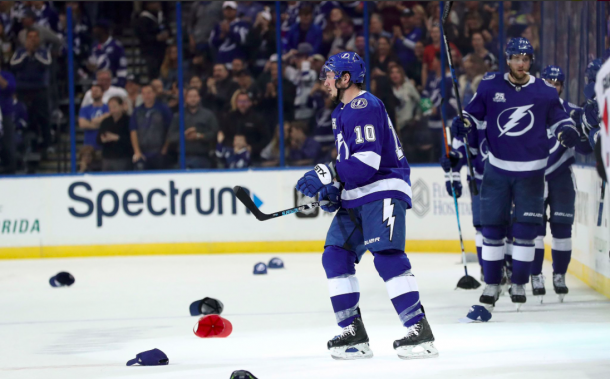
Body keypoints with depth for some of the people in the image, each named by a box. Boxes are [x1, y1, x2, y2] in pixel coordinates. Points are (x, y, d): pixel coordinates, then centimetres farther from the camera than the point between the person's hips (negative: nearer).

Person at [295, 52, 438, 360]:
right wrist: (333, 189, 14)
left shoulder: (365, 107, -13)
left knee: (386, 256, -21)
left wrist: (328, 175, -24)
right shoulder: (342, 112, 21)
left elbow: (367, 160, -23)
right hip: (356, 197, 11)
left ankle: (419, 331, -22)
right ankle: (353, 332, 7)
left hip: (383, 191, -11)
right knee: (335, 256, 3)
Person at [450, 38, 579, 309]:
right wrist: (461, 123, -12)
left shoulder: (544, 92, -2)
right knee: (492, 228, 2)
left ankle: (519, 285, 12)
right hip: (497, 170, 1)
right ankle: (492, 285, 13)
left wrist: (567, 132, -12)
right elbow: (474, 114, 9)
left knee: (525, 230, 0)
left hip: (531, 172, -1)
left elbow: (558, 118, 9)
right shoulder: (490, 86, -1)